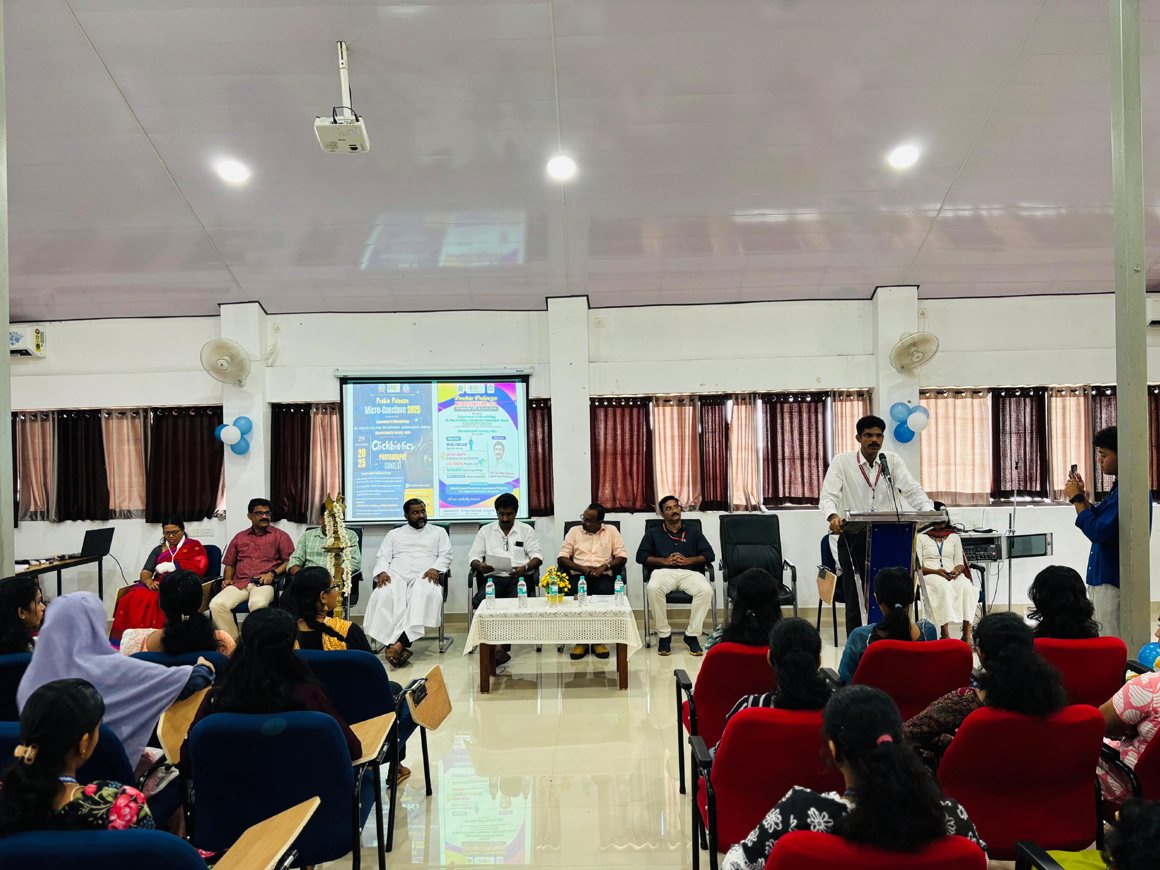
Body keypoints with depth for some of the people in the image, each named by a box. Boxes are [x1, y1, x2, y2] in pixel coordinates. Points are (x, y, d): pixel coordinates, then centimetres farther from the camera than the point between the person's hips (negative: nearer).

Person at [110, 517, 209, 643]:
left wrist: (168, 566, -1)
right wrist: (149, 581, -13)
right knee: (130, 600, -27)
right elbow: (145, 573, 11)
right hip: (158, 585, 4)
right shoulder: (158, 550, 24)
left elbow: (197, 568, -4)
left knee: (156, 601, -36)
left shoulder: (194, 546, 12)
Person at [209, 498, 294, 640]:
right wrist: (227, 579, 8)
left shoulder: (280, 536, 14)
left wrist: (273, 573, -10)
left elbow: (290, 561, 5)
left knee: (258, 603, -38)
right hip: (239, 584, 4)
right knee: (216, 604, -25)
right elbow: (229, 564, 27)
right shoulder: (239, 537, 25)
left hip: (264, 584, -4)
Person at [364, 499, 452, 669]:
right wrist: (382, 572, -5)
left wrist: (435, 568, -9)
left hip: (423, 577, -1)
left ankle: (399, 643, -47)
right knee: (383, 597, -35)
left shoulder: (438, 532, 24)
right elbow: (382, 557, 17)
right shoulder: (394, 534, 28)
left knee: (424, 595, -39)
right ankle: (403, 646, -40)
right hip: (396, 576, 1)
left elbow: (445, 555, 12)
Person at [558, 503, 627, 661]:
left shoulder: (611, 531, 14)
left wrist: (604, 566, -13)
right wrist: (581, 568, -10)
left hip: (603, 576, -1)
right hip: (579, 575, 1)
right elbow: (562, 557, 7)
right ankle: (580, 641, -18)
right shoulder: (574, 531, 15)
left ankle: (599, 641, -20)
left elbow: (622, 557, 5)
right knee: (574, 593, -34)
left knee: (605, 592, -36)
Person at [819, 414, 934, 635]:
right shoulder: (842, 462, 0)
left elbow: (912, 490, -3)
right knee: (855, 600, 2)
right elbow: (828, 495, -10)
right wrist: (832, 516, -31)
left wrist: (929, 511, -22)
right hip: (853, 537, -2)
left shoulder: (893, 461, 8)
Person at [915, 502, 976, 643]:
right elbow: (917, 566, 1)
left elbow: (960, 563, 16)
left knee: (966, 585, -33)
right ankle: (945, 634, -43)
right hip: (929, 576, -3)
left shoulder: (954, 537, 22)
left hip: (954, 576, 3)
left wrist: (957, 571, -9)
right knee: (943, 585, -39)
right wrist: (936, 571, -16)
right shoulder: (921, 538, 10)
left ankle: (967, 635, -36)